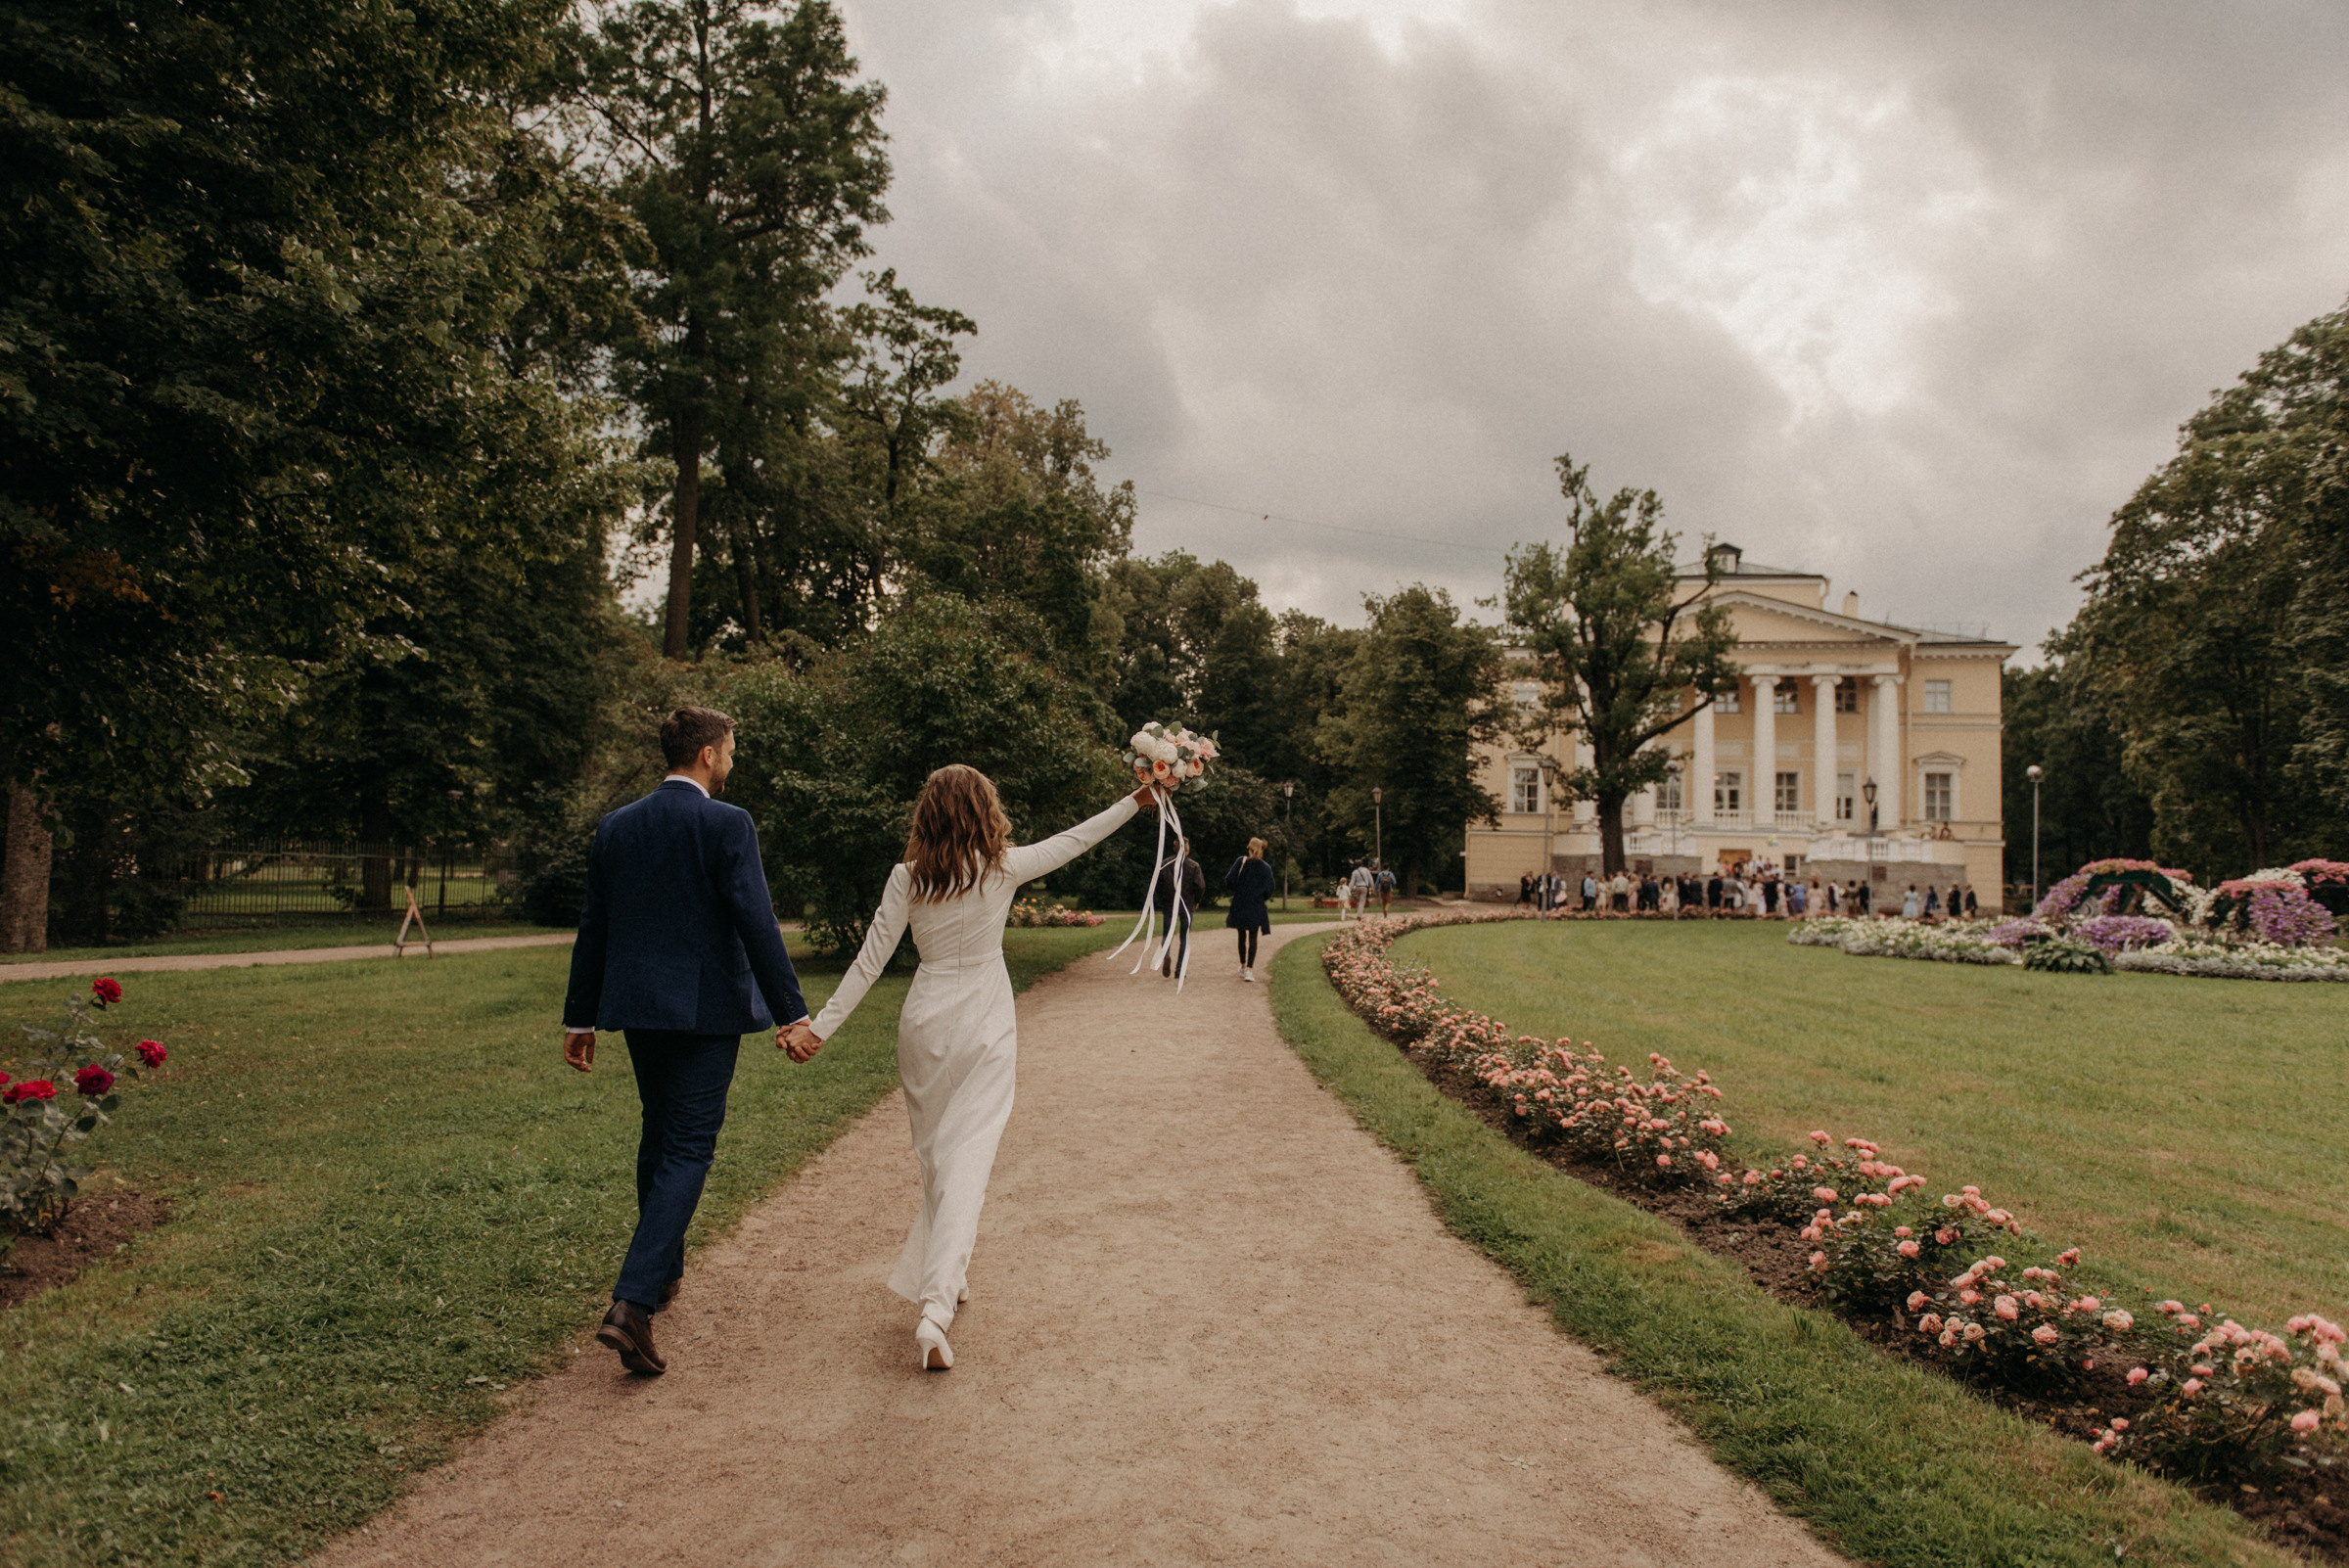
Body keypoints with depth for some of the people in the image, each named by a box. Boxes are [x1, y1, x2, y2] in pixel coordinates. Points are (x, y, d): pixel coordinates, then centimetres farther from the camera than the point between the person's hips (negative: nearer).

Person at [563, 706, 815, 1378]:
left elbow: (592, 927, 11)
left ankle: (663, 1271, 37)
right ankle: (631, 1303, -13)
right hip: (706, 1009, -6)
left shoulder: (616, 826, 7)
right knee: (688, 1149, -3)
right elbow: (757, 924, -17)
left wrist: (579, 1019, 18)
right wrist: (792, 1014, -14)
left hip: (638, 1007, 6)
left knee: (659, 1133, 22)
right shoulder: (727, 824, -11)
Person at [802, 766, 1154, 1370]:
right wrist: (1137, 801, 15)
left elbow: (870, 959, -4)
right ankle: (935, 1309, -19)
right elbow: (1073, 840, 5)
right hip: (985, 1027, -3)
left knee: (935, 1156, 19)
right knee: (969, 1160, -7)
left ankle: (944, 1276, 33)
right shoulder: (1002, 868, -7)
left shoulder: (908, 877, -3)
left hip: (924, 1025, 3)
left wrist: (822, 1025, 1)